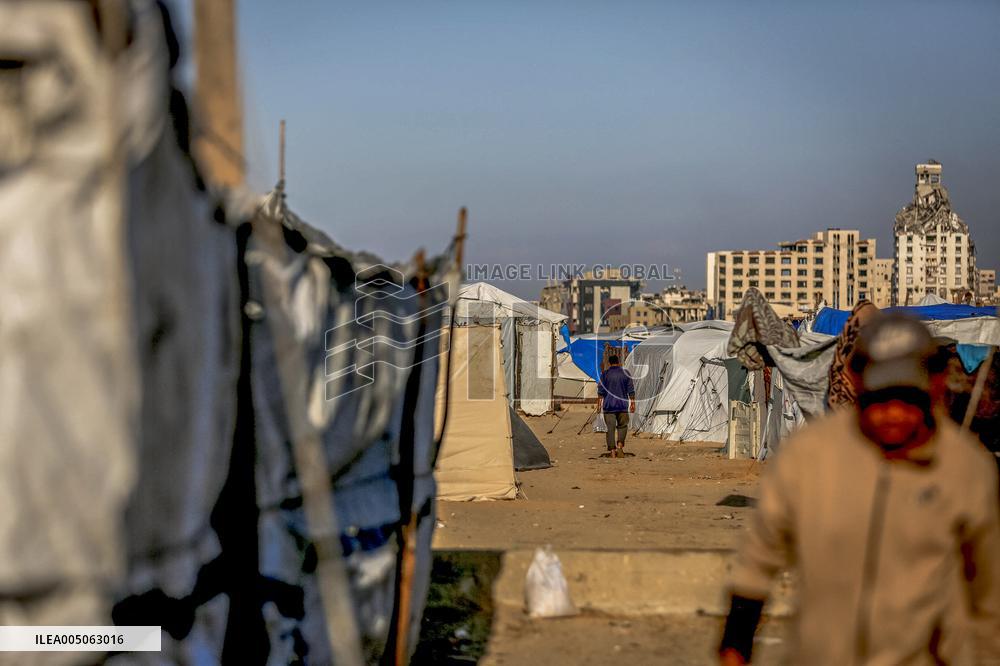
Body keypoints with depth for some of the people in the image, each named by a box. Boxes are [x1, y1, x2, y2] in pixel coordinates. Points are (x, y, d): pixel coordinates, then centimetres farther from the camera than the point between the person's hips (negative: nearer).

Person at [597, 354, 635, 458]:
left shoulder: (605, 374, 1)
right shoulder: (625, 373, 4)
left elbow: (601, 391, -2)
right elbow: (631, 390, 3)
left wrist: (599, 404, 3)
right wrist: (632, 403, 9)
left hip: (608, 406, -1)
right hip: (622, 405, 1)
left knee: (610, 428, 0)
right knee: (622, 426, 14)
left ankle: (612, 451, -5)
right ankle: (620, 445, -5)